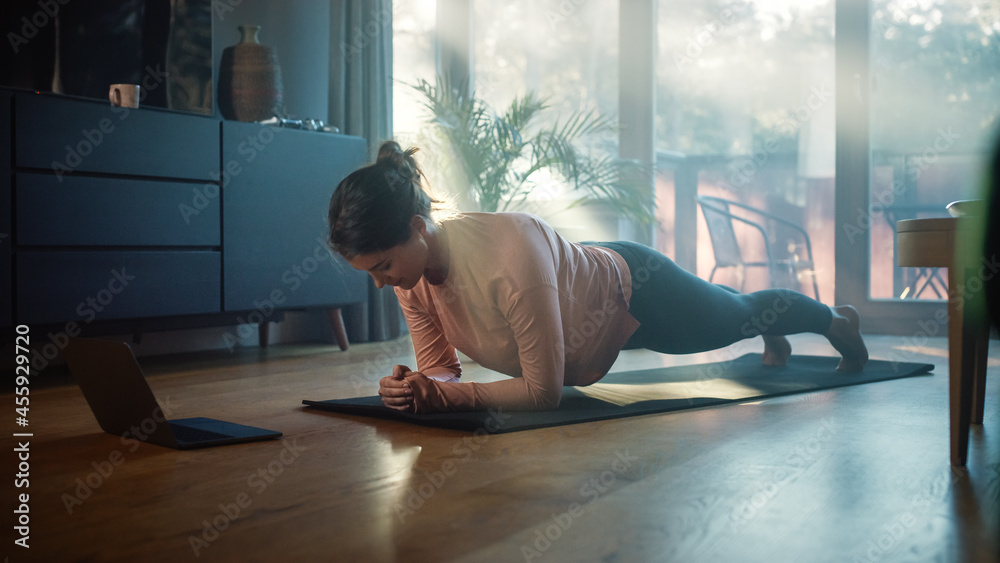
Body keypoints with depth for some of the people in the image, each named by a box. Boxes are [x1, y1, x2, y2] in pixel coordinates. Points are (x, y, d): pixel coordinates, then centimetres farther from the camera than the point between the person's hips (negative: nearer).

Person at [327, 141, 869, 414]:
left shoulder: (510, 251, -47)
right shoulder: (410, 275, -25)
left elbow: (544, 389, -40)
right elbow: (437, 365, -15)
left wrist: (443, 392, -47)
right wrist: (422, 389, -37)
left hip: (635, 291, -6)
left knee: (740, 314, 26)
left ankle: (836, 319, 61)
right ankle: (773, 338, 72)